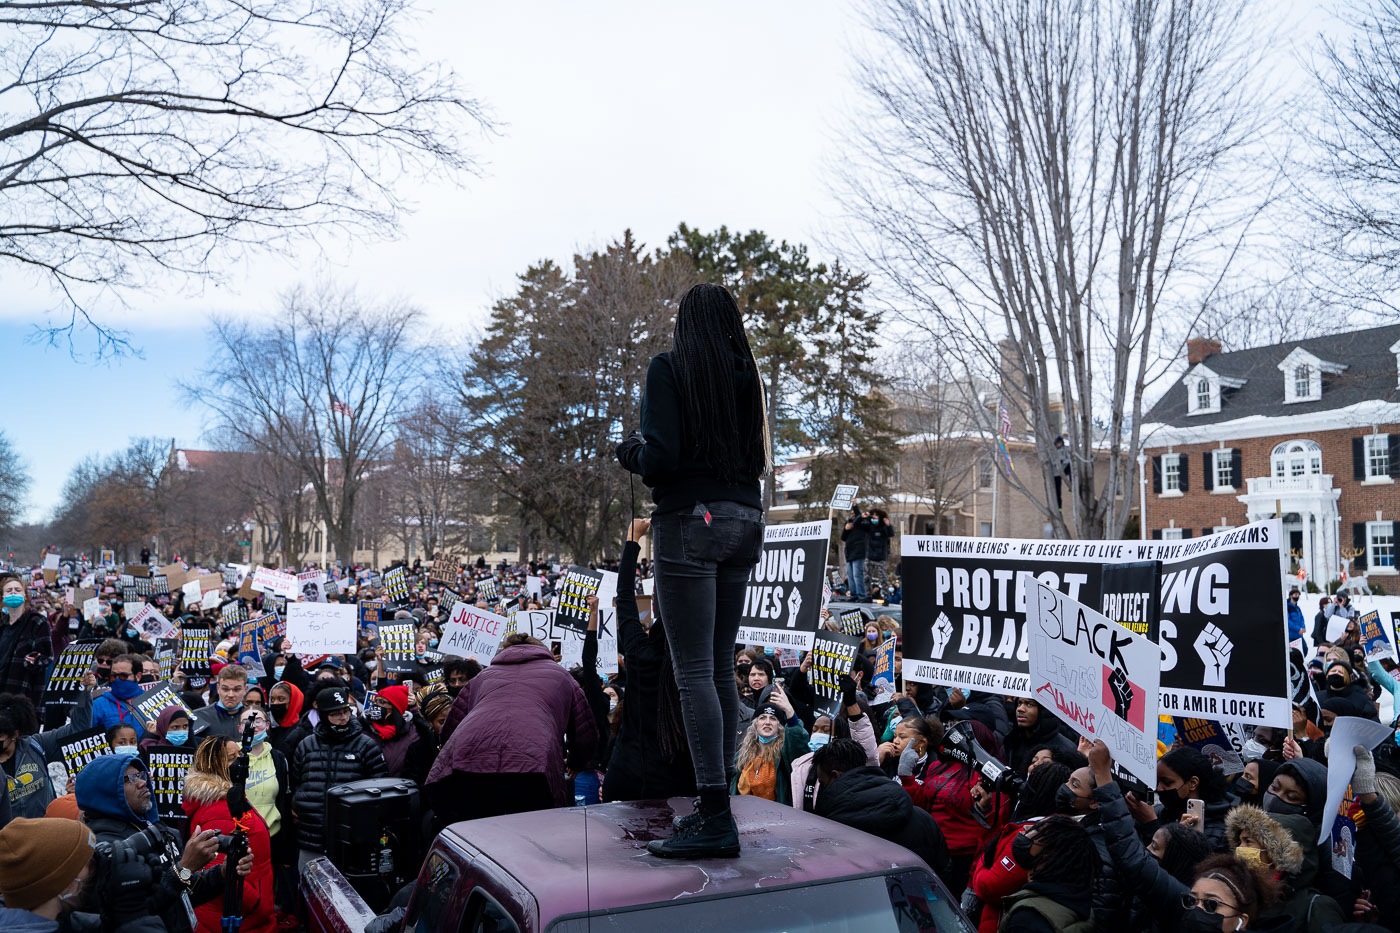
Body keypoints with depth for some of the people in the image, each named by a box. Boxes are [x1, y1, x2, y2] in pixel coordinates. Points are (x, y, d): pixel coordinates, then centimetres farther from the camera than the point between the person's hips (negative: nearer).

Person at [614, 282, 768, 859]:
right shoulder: (748, 375, 13)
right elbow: (756, 459, 13)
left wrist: (630, 453, 6)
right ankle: (717, 806, 16)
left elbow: (661, 456, -14)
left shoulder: (669, 368, -4)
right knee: (720, 667, 11)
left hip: (690, 519, -7)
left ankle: (716, 817, -6)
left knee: (694, 672, -6)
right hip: (743, 521, 7)